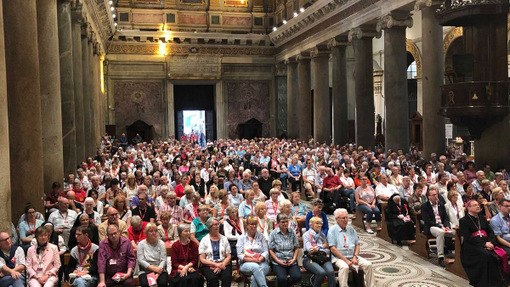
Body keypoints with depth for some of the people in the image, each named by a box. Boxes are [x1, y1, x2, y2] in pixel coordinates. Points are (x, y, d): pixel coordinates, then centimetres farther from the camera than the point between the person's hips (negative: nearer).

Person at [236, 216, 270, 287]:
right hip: (246, 264, -1)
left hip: (261, 263, 1)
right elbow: (240, 255, 2)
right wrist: (253, 260, -13)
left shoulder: (261, 237, 15)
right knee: (255, 267, -36)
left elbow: (266, 252, 7)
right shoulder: (241, 238, 11)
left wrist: (259, 259, -13)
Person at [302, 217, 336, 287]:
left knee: (331, 272, -29)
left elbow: (327, 248, 11)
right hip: (310, 259, -4)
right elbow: (309, 249, -6)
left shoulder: (322, 235, 23)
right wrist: (322, 246, 6)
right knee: (321, 272, -32)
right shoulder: (306, 235, 9)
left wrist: (317, 249, -9)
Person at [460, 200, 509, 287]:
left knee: (502, 254, -24)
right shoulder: (463, 221, 4)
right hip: (472, 246, -5)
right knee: (487, 255, -34)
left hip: (487, 243, 5)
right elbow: (468, 237, -7)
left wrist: (491, 242, -7)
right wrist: (484, 244, -16)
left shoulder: (482, 219, 25)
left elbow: (491, 232, 16)